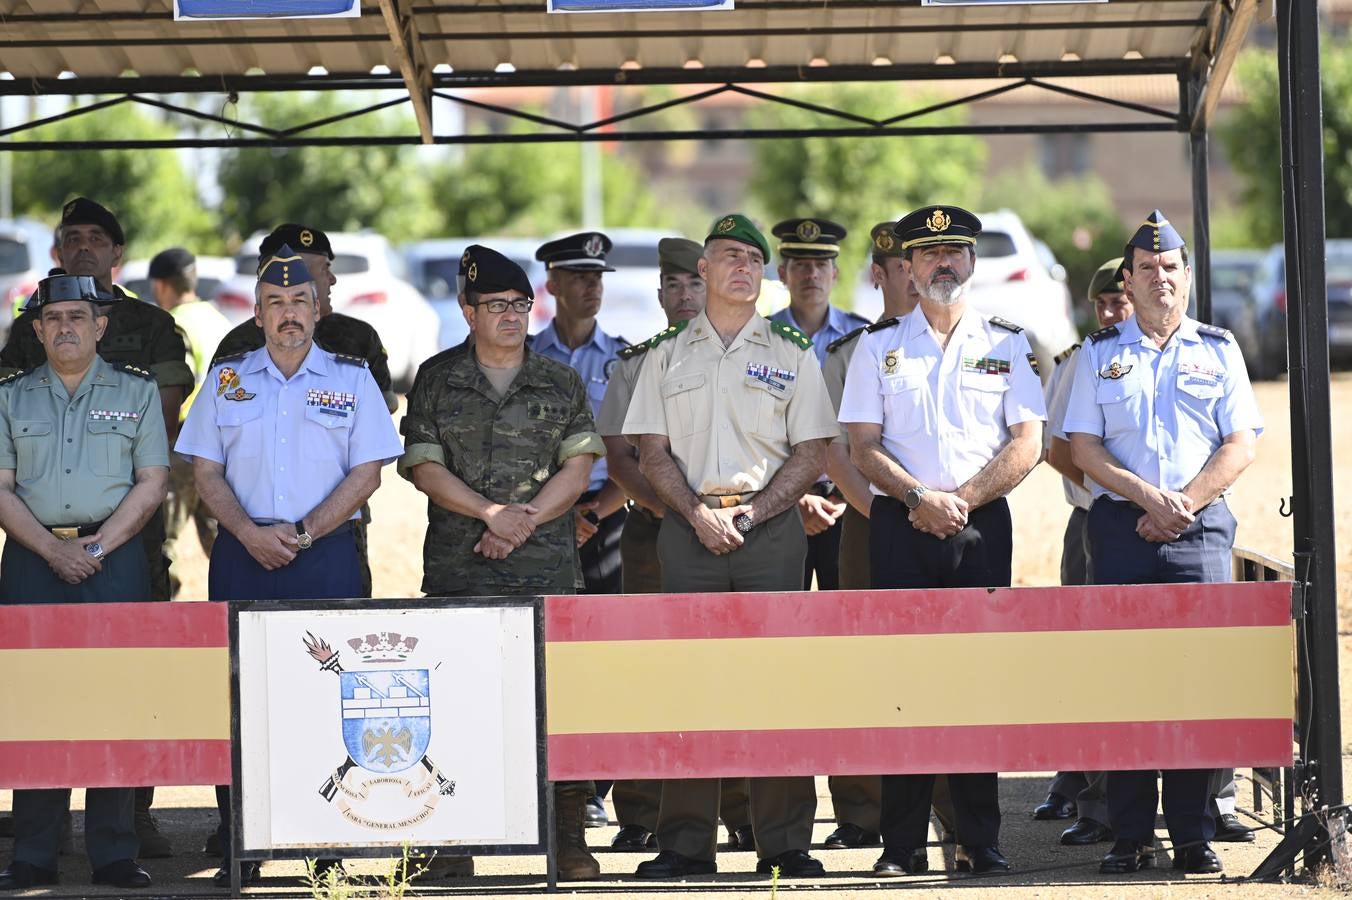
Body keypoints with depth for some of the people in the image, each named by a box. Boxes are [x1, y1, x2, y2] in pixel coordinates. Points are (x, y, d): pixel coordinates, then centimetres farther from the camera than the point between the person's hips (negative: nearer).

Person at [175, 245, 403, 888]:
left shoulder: (351, 379, 8)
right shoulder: (227, 380, 12)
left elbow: (367, 472, 1)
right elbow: (206, 471, 8)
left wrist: (300, 533, -9)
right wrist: (250, 533, -8)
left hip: (326, 553, -1)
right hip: (242, 554, 1)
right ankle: (237, 850, 2)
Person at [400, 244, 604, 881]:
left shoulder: (561, 383, 12)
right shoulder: (436, 379, 10)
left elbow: (577, 469, 4)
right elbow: (424, 466, 1)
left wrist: (524, 519, -10)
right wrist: (491, 512, -10)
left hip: (547, 566, 0)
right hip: (457, 571, 0)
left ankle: (569, 837, -2)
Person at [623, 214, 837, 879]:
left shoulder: (792, 354, 10)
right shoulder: (666, 354, 13)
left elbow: (810, 455, 5)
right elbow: (652, 453, 8)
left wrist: (753, 512, -8)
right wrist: (698, 513, -8)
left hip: (771, 523, -1)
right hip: (688, 527, 1)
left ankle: (784, 841, -2)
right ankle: (685, 842, 1)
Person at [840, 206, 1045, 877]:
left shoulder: (1007, 345, 9)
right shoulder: (879, 346, 9)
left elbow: (1027, 444, 2)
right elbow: (863, 448, 3)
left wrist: (961, 500, -9)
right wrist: (922, 497, -12)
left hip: (982, 523, 0)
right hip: (899, 523, 0)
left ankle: (982, 839, 3)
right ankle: (902, 843, -1)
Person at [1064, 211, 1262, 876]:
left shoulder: (1218, 351, 12)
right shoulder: (1099, 353, 12)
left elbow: (1240, 446, 5)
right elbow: (1083, 448, 4)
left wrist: (1183, 504, -8)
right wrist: (1148, 497, -10)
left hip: (1201, 528, 0)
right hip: (1120, 526, 0)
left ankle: (1193, 836, -1)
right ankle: (1130, 836, 0)